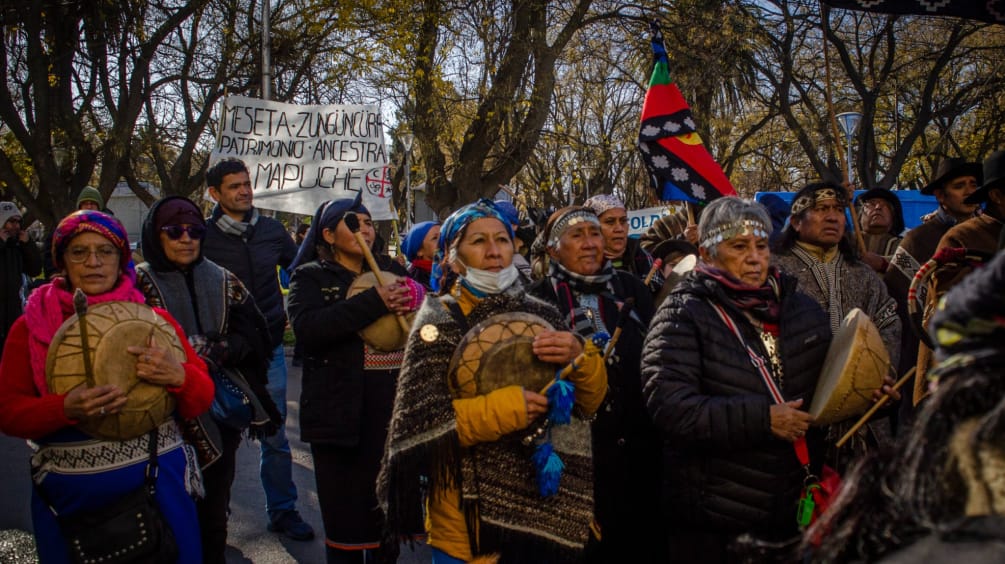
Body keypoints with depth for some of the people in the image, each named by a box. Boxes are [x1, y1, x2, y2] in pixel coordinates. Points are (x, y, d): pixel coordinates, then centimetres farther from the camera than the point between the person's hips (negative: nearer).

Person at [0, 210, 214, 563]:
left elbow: (202, 400, 1)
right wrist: (67, 409, -20)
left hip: (158, 485, 0)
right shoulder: (30, 327, 1)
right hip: (69, 495, 0)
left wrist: (178, 376, -22)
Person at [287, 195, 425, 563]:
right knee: (345, 517, 5)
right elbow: (307, 328, -17)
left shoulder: (390, 270, 14)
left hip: (393, 408, 4)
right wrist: (374, 302, -23)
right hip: (341, 411, -3)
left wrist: (411, 306, -10)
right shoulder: (311, 277, 2)